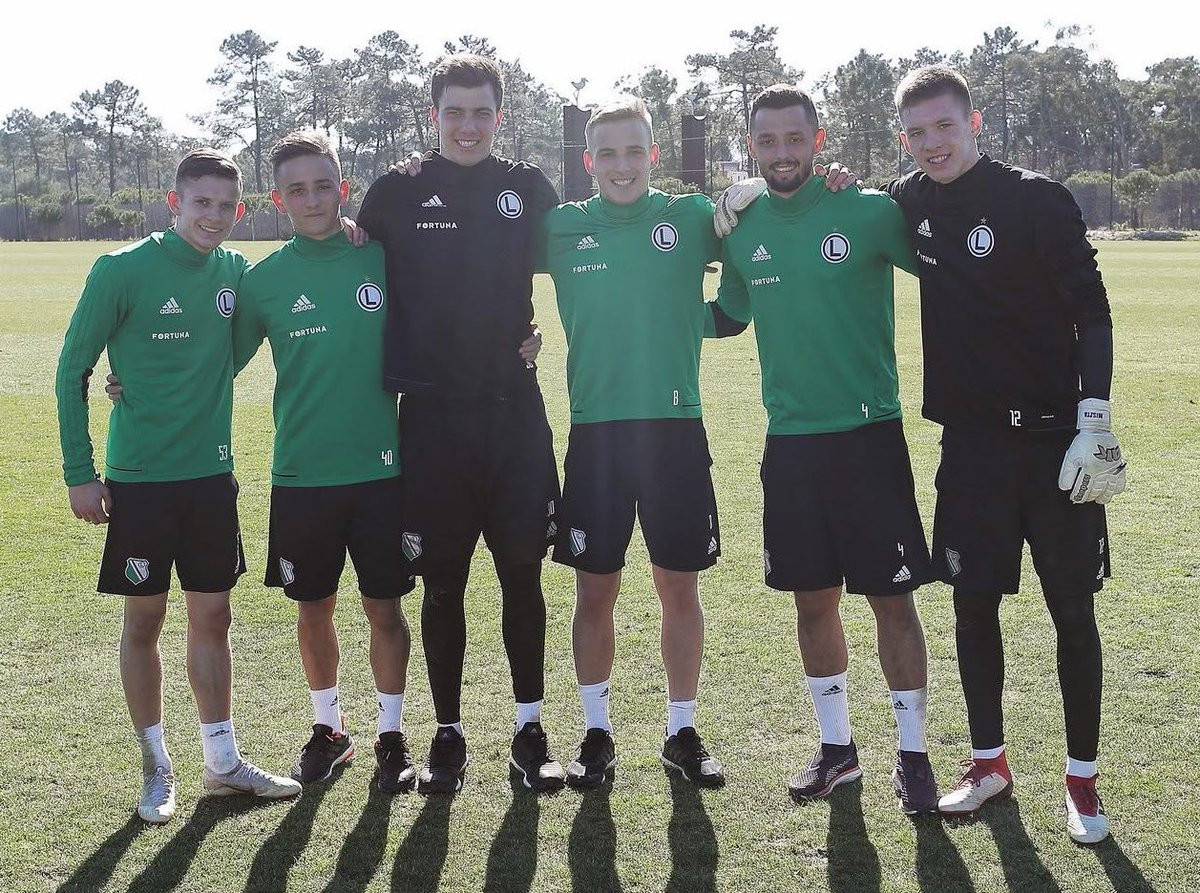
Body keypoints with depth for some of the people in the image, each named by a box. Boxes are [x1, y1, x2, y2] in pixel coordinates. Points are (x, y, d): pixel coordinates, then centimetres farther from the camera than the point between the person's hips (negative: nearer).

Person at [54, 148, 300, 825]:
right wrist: (80, 473, -8)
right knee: (144, 622, 6)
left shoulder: (237, 271, 3)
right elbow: (73, 371, -5)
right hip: (139, 477, -4)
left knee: (212, 618, 10)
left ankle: (223, 762, 22)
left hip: (212, 475, 4)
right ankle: (157, 766, 19)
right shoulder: (123, 270, -10)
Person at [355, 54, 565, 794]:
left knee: (523, 577, 5)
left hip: (515, 412, 1)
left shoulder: (528, 189, 6)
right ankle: (449, 737, 19)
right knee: (442, 584, 6)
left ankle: (531, 732, 17)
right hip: (433, 418, -1)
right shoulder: (397, 194, 2)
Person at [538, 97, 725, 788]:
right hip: (596, 429, 0)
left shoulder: (690, 217, 2)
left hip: (676, 427, 0)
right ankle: (597, 732, 22)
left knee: (680, 588, 7)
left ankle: (683, 732, 22)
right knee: (595, 592, 7)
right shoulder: (563, 227, 4)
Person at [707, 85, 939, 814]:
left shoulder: (870, 213, -7)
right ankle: (837, 747, 27)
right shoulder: (742, 231, 6)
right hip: (790, 439, 4)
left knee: (892, 596, 1)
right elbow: (729, 316, 21)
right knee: (814, 599, 11)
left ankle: (913, 754, 15)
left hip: (868, 433, -4)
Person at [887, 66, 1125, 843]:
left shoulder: (1037, 201, -10)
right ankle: (989, 763, 25)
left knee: (1072, 610, 3)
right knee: (974, 603, 8)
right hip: (973, 442, 4)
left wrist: (1096, 424, -16)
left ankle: (1083, 778, 17)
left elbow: (1093, 313, -10)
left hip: (1053, 439, -4)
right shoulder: (913, 203, 4)